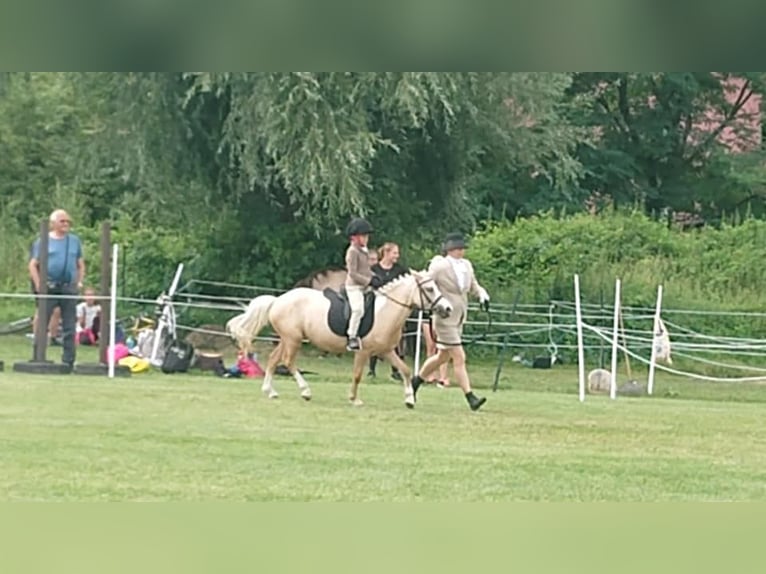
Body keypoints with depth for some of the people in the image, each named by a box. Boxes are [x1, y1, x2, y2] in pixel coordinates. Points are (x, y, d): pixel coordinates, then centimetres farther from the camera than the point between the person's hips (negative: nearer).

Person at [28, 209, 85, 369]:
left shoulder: (75, 241, 13)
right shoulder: (43, 241, 3)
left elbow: (81, 265, 18)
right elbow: (33, 265, 2)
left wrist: (79, 282, 5)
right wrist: (39, 285, -8)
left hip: (69, 288, 3)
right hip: (49, 288, -3)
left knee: (69, 327, 4)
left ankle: (68, 361, 8)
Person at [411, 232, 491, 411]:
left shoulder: (466, 265, 7)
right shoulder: (439, 266, -12)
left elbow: (474, 286, 15)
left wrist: (482, 295, -4)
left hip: (459, 318, 8)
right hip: (445, 318, -8)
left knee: (443, 357, 20)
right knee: (459, 358, -10)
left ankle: (417, 380, 40)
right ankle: (470, 397, -11)